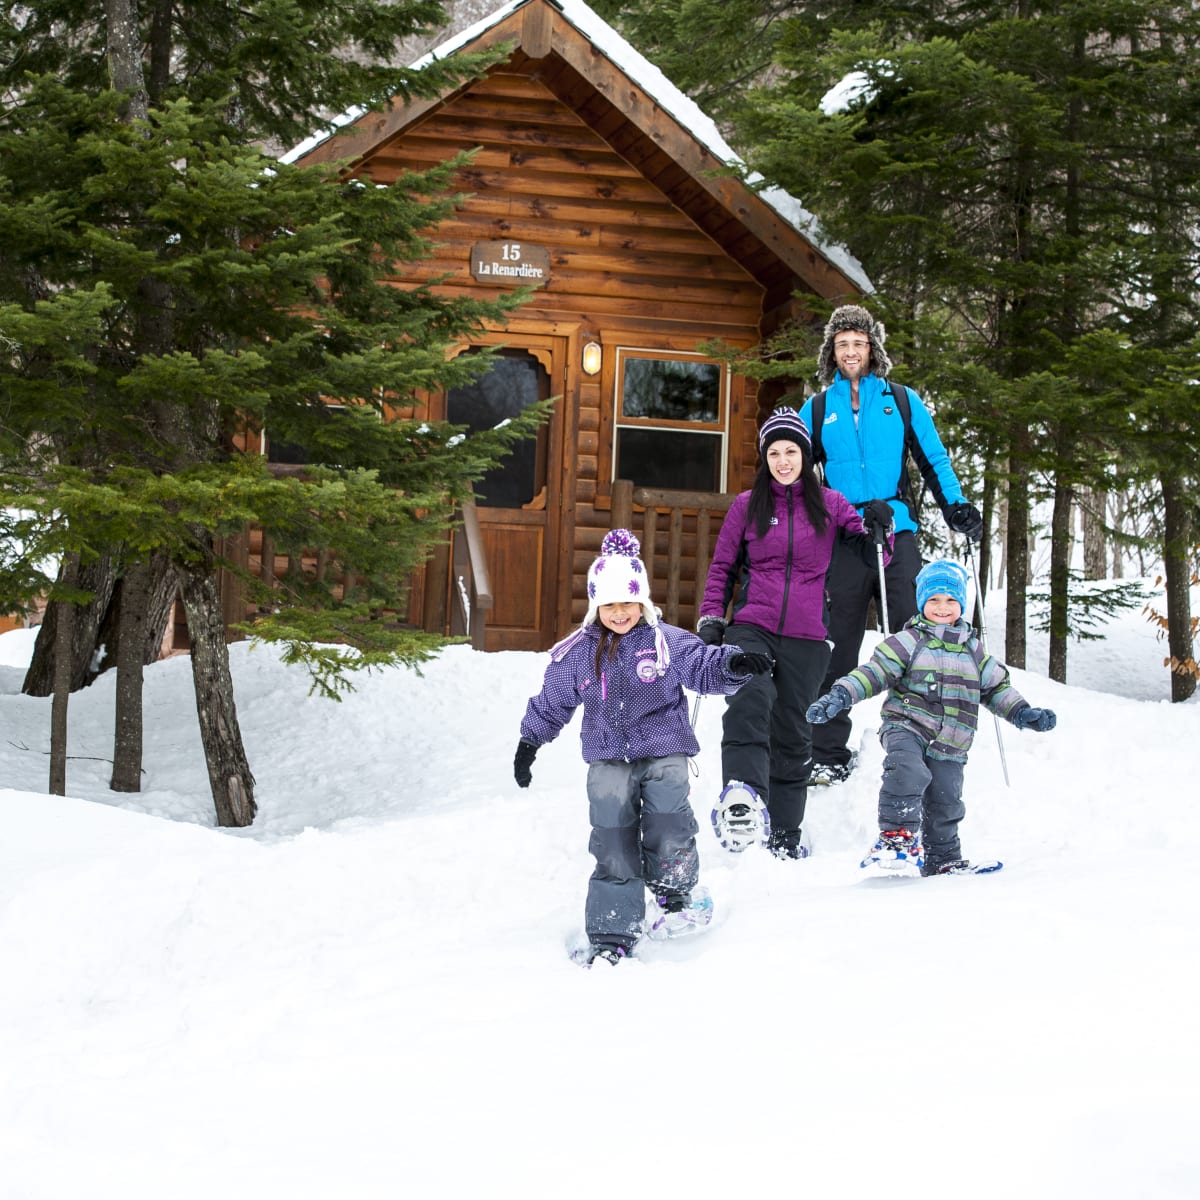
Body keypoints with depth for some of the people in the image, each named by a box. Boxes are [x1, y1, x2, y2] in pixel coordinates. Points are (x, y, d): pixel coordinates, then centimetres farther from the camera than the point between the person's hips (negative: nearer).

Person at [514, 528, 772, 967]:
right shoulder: (575, 653, 5)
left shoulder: (666, 641, -3)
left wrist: (733, 663, -27)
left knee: (668, 837, -14)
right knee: (613, 851, -3)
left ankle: (676, 895, 18)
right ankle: (611, 936, 3)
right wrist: (528, 743, 21)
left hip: (664, 754, -2)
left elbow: (703, 666, -6)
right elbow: (550, 703, 16)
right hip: (608, 761, 2)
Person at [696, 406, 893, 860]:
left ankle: (785, 836, 15)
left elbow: (873, 558, 9)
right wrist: (711, 618, 3)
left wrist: (878, 533, -11)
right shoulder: (746, 505, 9)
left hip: (806, 638, 1)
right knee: (749, 702, -28)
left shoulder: (829, 504, 9)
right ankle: (744, 797, -41)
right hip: (751, 627, -1)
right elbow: (722, 568, 15)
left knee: (792, 734, 6)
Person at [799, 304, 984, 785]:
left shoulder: (902, 402, 11)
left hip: (897, 534, -1)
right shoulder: (816, 410, 13)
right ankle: (828, 755, 9)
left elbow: (934, 460, 13)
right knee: (836, 649, 3)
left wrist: (956, 508, -1)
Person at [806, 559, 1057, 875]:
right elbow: (873, 672, -5)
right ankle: (897, 835, -24)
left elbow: (997, 686, 23)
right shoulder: (909, 642, 1)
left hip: (948, 745, 4)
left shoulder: (973, 650, 15)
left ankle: (942, 858, 25)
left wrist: (1023, 713, 10)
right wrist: (840, 695, -18)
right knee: (907, 771, -32)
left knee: (944, 805, 6)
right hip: (906, 727, -4)